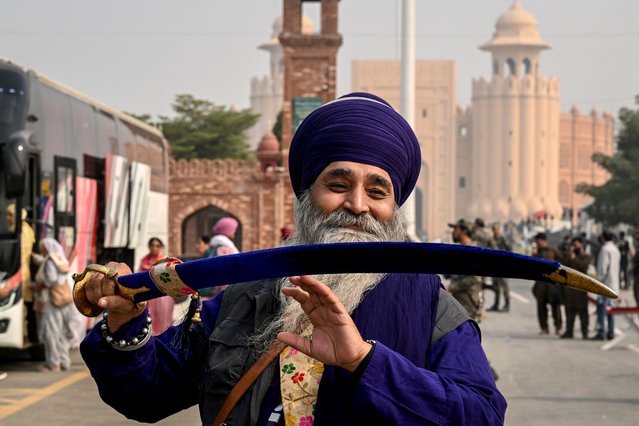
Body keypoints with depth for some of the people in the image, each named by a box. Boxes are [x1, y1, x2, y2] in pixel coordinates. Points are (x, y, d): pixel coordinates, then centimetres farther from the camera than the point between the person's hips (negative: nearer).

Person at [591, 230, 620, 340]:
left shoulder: (605, 249, -10)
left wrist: (599, 279, -13)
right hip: (614, 283, 9)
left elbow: (603, 266, -17)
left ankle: (601, 332, -17)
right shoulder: (616, 249, 17)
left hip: (606, 281, -9)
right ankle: (611, 332, 12)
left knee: (601, 307, -11)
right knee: (610, 307, 12)